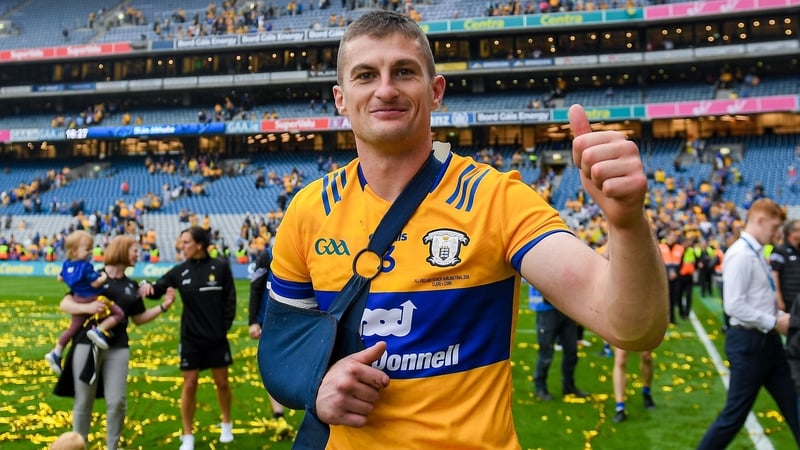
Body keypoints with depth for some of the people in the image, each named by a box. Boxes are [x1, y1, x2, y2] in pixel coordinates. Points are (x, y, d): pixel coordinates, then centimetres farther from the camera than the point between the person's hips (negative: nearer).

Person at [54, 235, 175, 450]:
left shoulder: (132, 286, 11)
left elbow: (138, 318, 17)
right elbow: (65, 305, -6)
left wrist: (163, 307, 6)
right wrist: (87, 307, -24)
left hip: (118, 348, 4)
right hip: (87, 345, -4)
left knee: (117, 402, 2)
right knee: (84, 402, 7)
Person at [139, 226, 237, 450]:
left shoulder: (220, 267, -5)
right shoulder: (180, 271, -1)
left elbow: (230, 299, -2)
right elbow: (156, 290, 2)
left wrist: (225, 326, -7)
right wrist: (146, 286, -20)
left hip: (217, 338, -1)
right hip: (191, 339, 1)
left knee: (222, 382, 11)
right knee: (189, 385, 3)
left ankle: (227, 425, 34)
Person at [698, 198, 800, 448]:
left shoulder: (756, 254, 11)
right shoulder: (741, 255, -18)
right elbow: (734, 305, -24)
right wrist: (774, 322, -18)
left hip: (768, 340, 10)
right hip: (748, 341, -10)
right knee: (735, 415, -1)